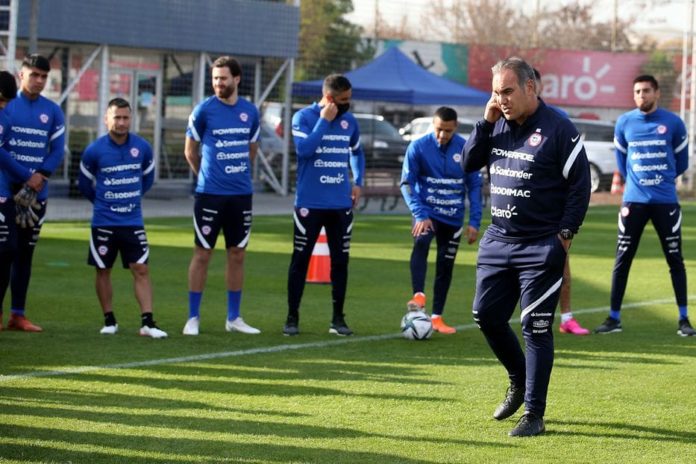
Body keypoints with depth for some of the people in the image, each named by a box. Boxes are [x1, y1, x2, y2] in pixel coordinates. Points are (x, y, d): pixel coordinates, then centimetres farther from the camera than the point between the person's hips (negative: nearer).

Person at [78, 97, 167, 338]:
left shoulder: (142, 147, -3)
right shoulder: (94, 150, -9)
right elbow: (84, 183, 7)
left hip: (133, 222, 1)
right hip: (103, 223, -1)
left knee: (141, 269, -4)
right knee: (103, 271, 6)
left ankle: (148, 323, -6)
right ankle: (109, 321, 18)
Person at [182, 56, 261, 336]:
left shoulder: (249, 111, 5)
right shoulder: (204, 110, -5)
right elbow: (190, 151, 5)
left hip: (241, 194, 4)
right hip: (210, 194, -4)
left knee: (237, 254, 8)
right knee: (202, 253, -1)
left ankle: (233, 318, 17)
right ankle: (193, 317, 6)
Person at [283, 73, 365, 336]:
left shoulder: (349, 121, 8)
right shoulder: (304, 117, -6)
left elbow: (357, 152, 24)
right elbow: (304, 149, -21)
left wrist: (358, 182, 11)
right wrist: (324, 121, -18)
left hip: (341, 204, 4)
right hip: (310, 203, -4)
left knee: (340, 260, 6)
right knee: (300, 259, 0)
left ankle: (338, 318, 14)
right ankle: (292, 318, 7)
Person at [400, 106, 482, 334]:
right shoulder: (418, 147, -9)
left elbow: (474, 186, 1)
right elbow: (407, 182, -8)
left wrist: (474, 222, -4)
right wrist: (420, 214, -20)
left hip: (453, 218, 2)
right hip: (427, 213, -2)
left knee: (446, 266, 6)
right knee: (421, 242, -31)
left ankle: (437, 317, 16)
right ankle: (418, 295, -39)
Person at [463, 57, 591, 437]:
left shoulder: (558, 129, -11)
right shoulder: (498, 125, 8)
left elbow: (580, 184, -9)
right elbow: (468, 163, 7)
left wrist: (566, 233, -13)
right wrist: (486, 122, -4)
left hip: (541, 248, -7)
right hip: (497, 241, 7)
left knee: (536, 328, -4)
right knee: (486, 315, 10)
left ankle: (534, 415, 1)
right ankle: (519, 381, 34)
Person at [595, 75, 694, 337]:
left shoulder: (673, 123, -2)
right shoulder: (624, 123, 2)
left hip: (665, 201, -1)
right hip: (634, 201, 1)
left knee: (675, 260, 3)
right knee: (622, 261, 1)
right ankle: (614, 318, 7)